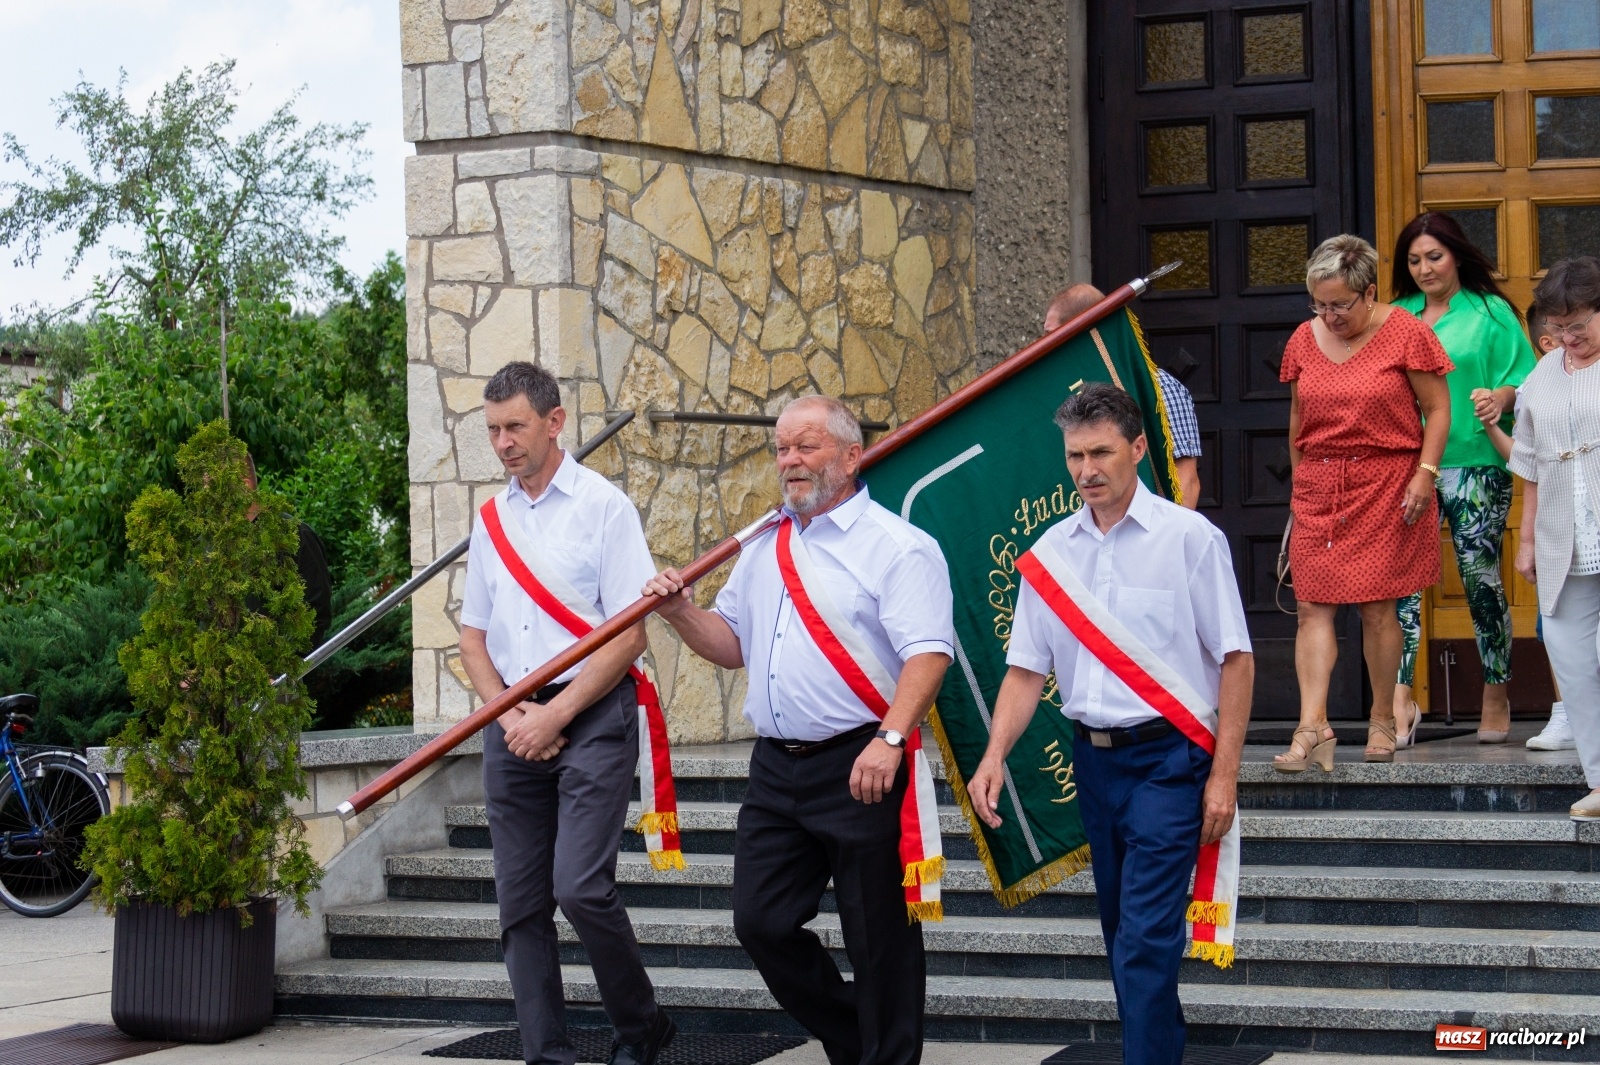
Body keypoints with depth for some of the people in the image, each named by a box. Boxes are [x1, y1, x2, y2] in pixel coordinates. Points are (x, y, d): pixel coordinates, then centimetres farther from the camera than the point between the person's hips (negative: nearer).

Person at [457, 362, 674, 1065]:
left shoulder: (603, 506, -3)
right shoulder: (491, 520, 14)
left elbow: (629, 636, -8)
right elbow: (472, 637, 16)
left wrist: (555, 717, -12)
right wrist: (509, 715, -2)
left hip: (591, 717, -6)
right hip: (513, 725, 6)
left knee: (581, 887, -15)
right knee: (520, 903, 3)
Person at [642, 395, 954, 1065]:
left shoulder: (896, 546, -7)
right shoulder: (764, 548, 16)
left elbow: (928, 653, -17)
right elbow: (732, 643, 21)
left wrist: (889, 740, -29)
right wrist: (680, 612, 1)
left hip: (859, 769, -7)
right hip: (776, 767, 7)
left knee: (878, 939, 1)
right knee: (761, 922, 8)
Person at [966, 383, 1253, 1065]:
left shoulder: (1189, 537, -7)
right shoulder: (1050, 552, 6)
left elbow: (1235, 659, -7)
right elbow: (1027, 668, 6)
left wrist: (1224, 776, -11)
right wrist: (995, 755, -9)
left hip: (1167, 758, -5)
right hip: (1094, 756, 6)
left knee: (1144, 940, -12)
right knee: (1122, 933, 15)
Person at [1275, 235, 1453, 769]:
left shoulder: (1406, 333, -4)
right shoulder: (1304, 339, 9)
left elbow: (1438, 410, -2)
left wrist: (1424, 473, -11)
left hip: (1386, 485, -4)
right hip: (1319, 489, 4)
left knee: (1377, 606, 0)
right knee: (1313, 606, -7)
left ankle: (1383, 720, 13)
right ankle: (1313, 726, -12)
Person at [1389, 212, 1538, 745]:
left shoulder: (1491, 312, 6)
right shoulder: (1396, 317, 15)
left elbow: (1525, 382, 2)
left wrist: (1501, 398, -19)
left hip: (1475, 466, -3)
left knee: (1480, 575, -2)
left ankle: (1496, 695, 13)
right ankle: (1400, 698, -14)